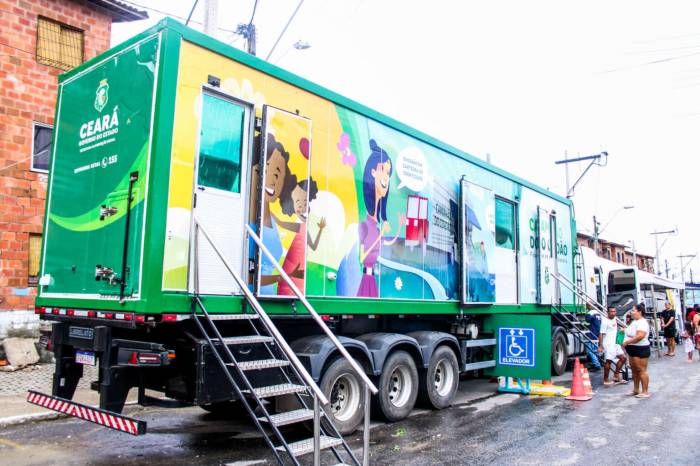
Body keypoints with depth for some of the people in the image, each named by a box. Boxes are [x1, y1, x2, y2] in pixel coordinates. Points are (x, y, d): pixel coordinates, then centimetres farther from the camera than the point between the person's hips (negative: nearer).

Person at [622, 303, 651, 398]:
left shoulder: (642, 322, -17)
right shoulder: (635, 321, 15)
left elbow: (640, 336, -29)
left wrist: (627, 342, -23)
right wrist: (625, 330, 10)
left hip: (641, 349, -11)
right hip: (633, 349, 11)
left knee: (642, 370, -5)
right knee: (634, 370, 16)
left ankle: (645, 392, 1)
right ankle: (636, 390, 25)